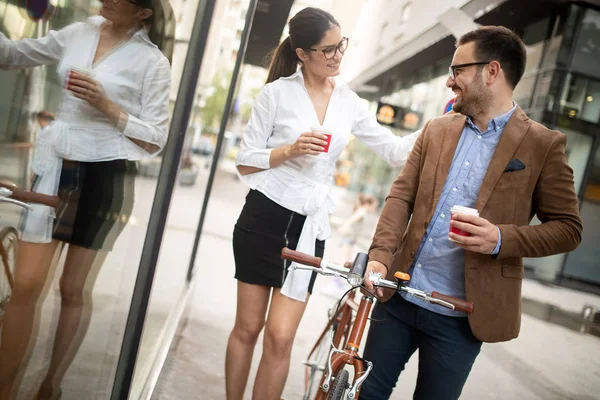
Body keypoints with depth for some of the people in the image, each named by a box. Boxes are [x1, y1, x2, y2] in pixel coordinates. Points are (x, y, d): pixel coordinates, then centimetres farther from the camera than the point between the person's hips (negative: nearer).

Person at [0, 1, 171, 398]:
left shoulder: (152, 61, -4)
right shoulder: (78, 33, 9)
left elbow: (156, 141, -6)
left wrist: (107, 106, -17)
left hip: (106, 177, -3)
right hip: (56, 166, 4)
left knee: (75, 289, 8)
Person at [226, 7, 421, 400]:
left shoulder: (350, 102, 7)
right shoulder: (277, 92, -3)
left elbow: (395, 150, 6)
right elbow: (245, 162, -2)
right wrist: (289, 150, -18)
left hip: (311, 226, 2)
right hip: (265, 217, -2)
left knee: (280, 337, -1)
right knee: (248, 327, 9)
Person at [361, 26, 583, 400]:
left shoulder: (544, 145, -5)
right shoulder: (436, 130, 8)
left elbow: (568, 228, -3)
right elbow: (401, 196, 3)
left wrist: (501, 239, -20)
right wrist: (380, 255, -12)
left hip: (460, 315, -3)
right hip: (400, 296, 4)